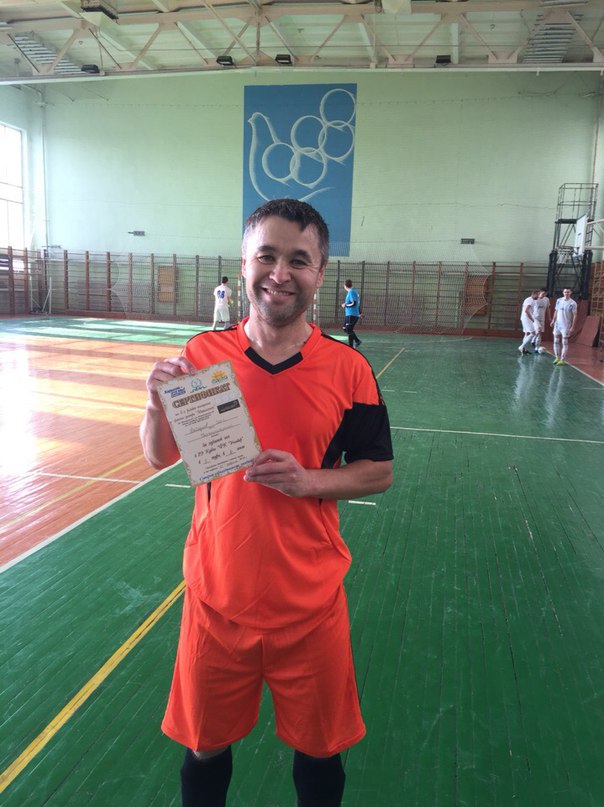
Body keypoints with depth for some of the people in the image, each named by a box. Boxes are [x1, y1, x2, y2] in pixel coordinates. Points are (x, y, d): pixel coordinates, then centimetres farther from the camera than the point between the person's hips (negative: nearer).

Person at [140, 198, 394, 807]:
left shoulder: (348, 369, -8)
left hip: (309, 602, 0)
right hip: (216, 593, 1)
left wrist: (310, 480, -18)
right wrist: (158, 407, -18)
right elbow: (160, 457, 3)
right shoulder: (202, 353, -5)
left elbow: (379, 472, 0)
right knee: (205, 747, 20)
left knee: (319, 750, 18)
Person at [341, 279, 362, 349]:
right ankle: (357, 341, 18)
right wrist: (359, 312, 29)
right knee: (345, 328, 15)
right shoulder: (354, 291, 14)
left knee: (349, 330, -7)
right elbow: (358, 303, 22)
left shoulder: (351, 292, -15)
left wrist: (345, 305, -8)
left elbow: (353, 303, -23)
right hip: (349, 314, 10)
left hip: (352, 315, -10)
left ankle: (351, 347, -3)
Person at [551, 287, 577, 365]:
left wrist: (573, 327, -14)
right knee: (556, 341, 7)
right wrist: (553, 320, 11)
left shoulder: (572, 303, -11)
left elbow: (575, 315, -10)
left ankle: (562, 359, 1)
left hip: (566, 326, -5)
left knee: (564, 343, -2)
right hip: (557, 324, 5)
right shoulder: (558, 300, 4)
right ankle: (557, 357, 18)